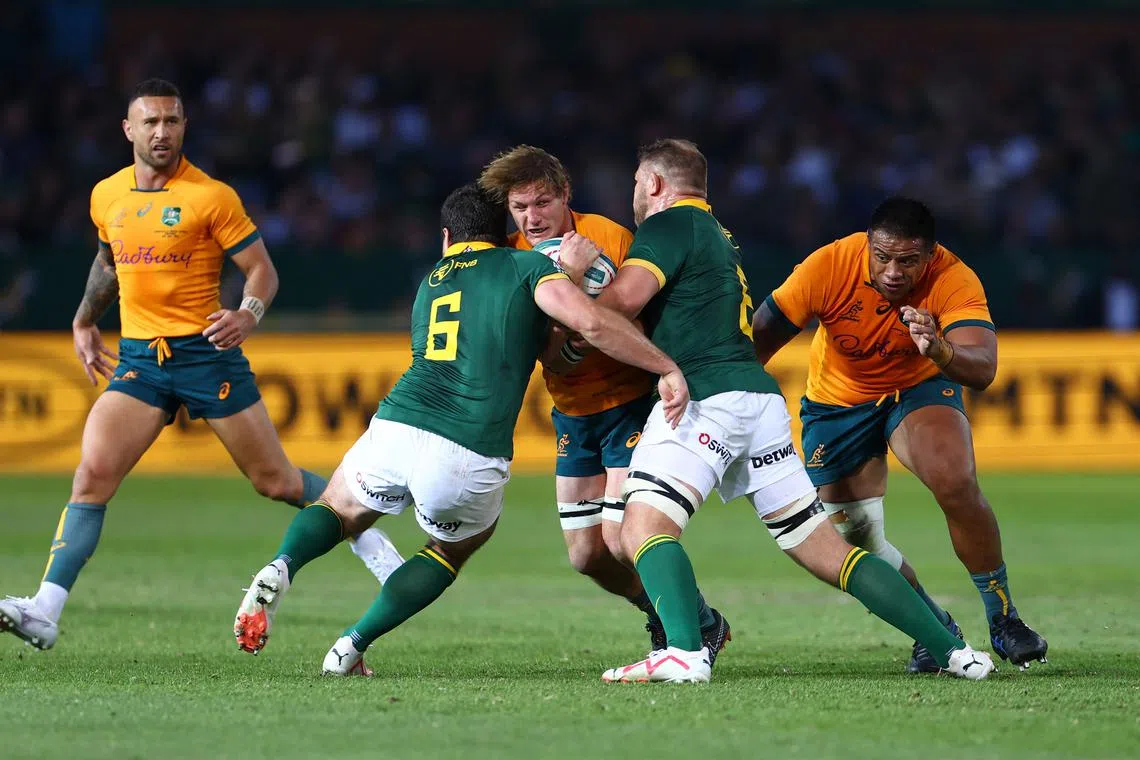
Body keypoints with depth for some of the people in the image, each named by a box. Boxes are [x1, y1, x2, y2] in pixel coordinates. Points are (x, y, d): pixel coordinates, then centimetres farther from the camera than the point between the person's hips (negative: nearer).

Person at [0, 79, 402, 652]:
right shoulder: (106, 196, 8)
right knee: (92, 474, -14)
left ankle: (370, 542, 29)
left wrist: (249, 314, -24)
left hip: (205, 352, -3)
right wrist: (84, 320, 24)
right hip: (136, 358, 3)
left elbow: (261, 269, -5)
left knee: (275, 481, 4)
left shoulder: (211, 197, -7)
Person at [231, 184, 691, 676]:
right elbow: (592, 322, -8)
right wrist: (667, 368, -5)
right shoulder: (527, 266, 8)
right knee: (455, 547, 30)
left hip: (394, 430, 3)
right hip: (471, 462, -3)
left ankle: (281, 568, -1)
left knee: (338, 509, 33)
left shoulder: (430, 282, 25)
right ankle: (352, 646, 18)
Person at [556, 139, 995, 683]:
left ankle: (685, 653, -40)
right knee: (827, 552, 9)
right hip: (760, 396, 9)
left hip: (710, 398, -9)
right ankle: (950, 649, 4)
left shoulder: (669, 225, -1)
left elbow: (623, 301, -14)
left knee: (644, 529, -18)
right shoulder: (715, 235, 27)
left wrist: (578, 271, 3)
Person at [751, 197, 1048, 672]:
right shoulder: (829, 267, -28)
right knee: (857, 539, -5)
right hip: (837, 401, 2)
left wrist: (939, 350, -62)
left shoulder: (954, 281, -29)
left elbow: (982, 371, -41)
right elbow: (760, 338, -19)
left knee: (957, 485, -28)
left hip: (921, 387, -1)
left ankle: (1003, 620, -10)